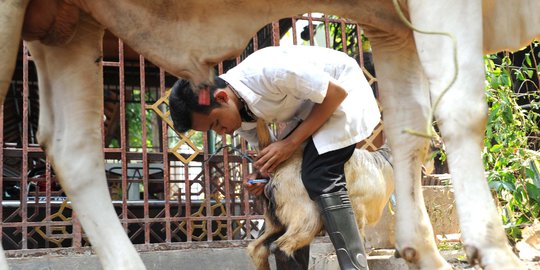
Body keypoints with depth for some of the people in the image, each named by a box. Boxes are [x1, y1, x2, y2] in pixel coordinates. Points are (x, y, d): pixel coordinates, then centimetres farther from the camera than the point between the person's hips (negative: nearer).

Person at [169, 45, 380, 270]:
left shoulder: (268, 71, -34)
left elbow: (336, 92, -26)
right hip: (308, 108, 8)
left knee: (320, 176, -24)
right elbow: (265, 148, 6)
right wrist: (265, 175, -16)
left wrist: (291, 142, -25)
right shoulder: (237, 115, -9)